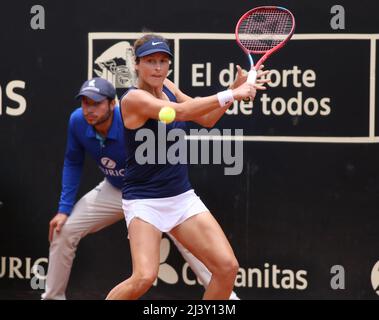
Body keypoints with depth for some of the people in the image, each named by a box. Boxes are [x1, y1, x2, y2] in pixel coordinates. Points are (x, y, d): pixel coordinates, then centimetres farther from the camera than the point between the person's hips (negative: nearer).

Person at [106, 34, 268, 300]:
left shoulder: (166, 87, 5)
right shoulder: (134, 98, -16)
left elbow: (207, 119, 13)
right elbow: (180, 112, -31)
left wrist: (237, 88, 0)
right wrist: (231, 94, -30)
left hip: (183, 198, 7)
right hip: (145, 201, -7)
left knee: (227, 266, -6)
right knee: (144, 277, -24)